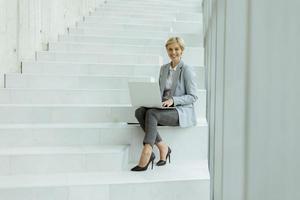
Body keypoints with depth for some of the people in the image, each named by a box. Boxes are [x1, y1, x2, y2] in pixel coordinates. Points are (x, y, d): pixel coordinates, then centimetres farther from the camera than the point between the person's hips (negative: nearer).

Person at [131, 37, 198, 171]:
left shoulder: (187, 70, -4)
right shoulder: (164, 68, 15)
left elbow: (193, 97, -7)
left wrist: (173, 100, -22)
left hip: (182, 111, -6)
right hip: (164, 109, 6)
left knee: (151, 113, -32)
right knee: (139, 111, -23)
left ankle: (147, 153, -30)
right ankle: (162, 147, -19)